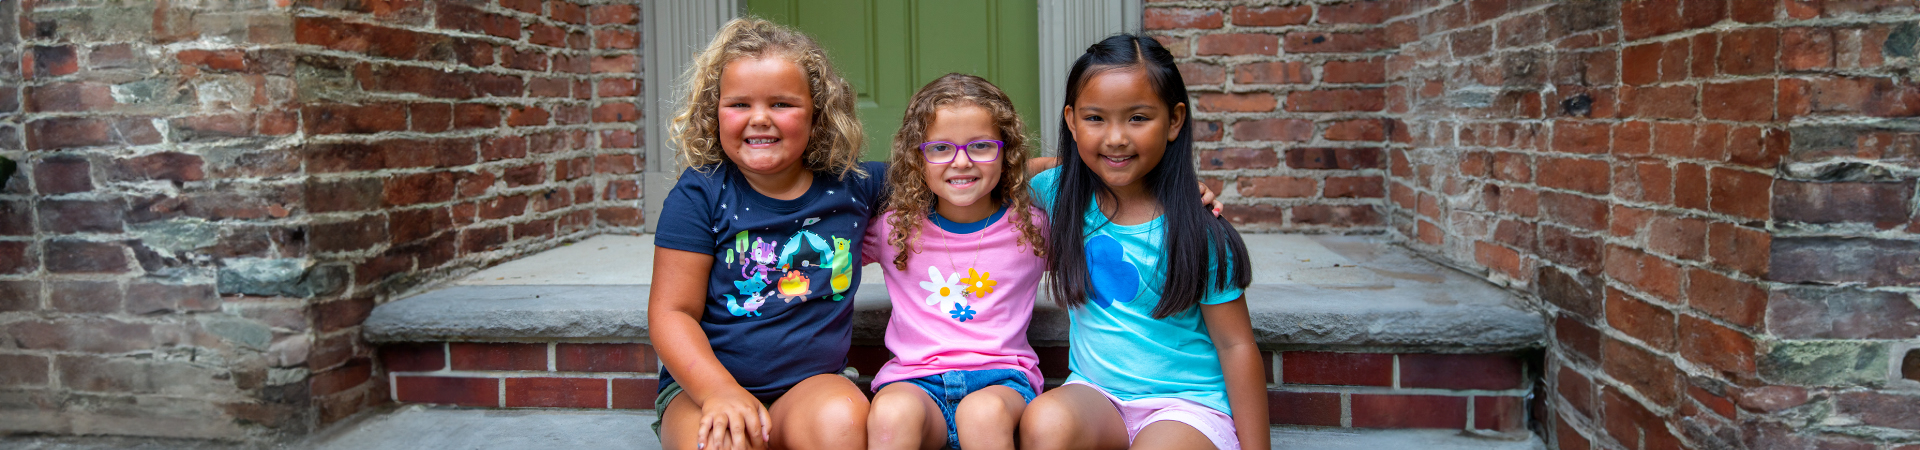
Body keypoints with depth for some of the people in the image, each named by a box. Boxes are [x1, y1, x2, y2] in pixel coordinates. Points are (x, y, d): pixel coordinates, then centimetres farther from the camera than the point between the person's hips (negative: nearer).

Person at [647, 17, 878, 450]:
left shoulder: (851, 185, 3)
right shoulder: (700, 193, -5)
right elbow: (671, 313, -8)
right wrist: (720, 392, -22)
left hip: (813, 381, 3)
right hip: (702, 384, -2)